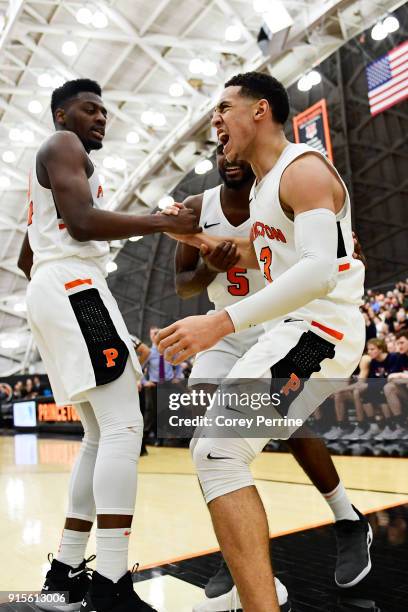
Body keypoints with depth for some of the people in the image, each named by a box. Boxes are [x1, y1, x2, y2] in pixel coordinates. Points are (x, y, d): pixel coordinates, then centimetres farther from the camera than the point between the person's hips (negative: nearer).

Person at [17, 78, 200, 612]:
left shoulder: (50, 169, 31)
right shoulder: (63, 145, 1)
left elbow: (26, 258, 33)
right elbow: (82, 223, -17)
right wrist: (162, 222, -16)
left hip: (50, 291, 11)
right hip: (75, 289, -11)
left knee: (102, 436, 9)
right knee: (124, 427, -18)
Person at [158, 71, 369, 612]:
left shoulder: (303, 170, -14)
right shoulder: (266, 182, 16)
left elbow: (320, 271, -30)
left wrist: (223, 322, -37)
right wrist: (196, 237, 17)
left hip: (319, 328, -11)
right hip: (297, 328, 11)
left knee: (218, 452, -23)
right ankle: (352, 526, 47)